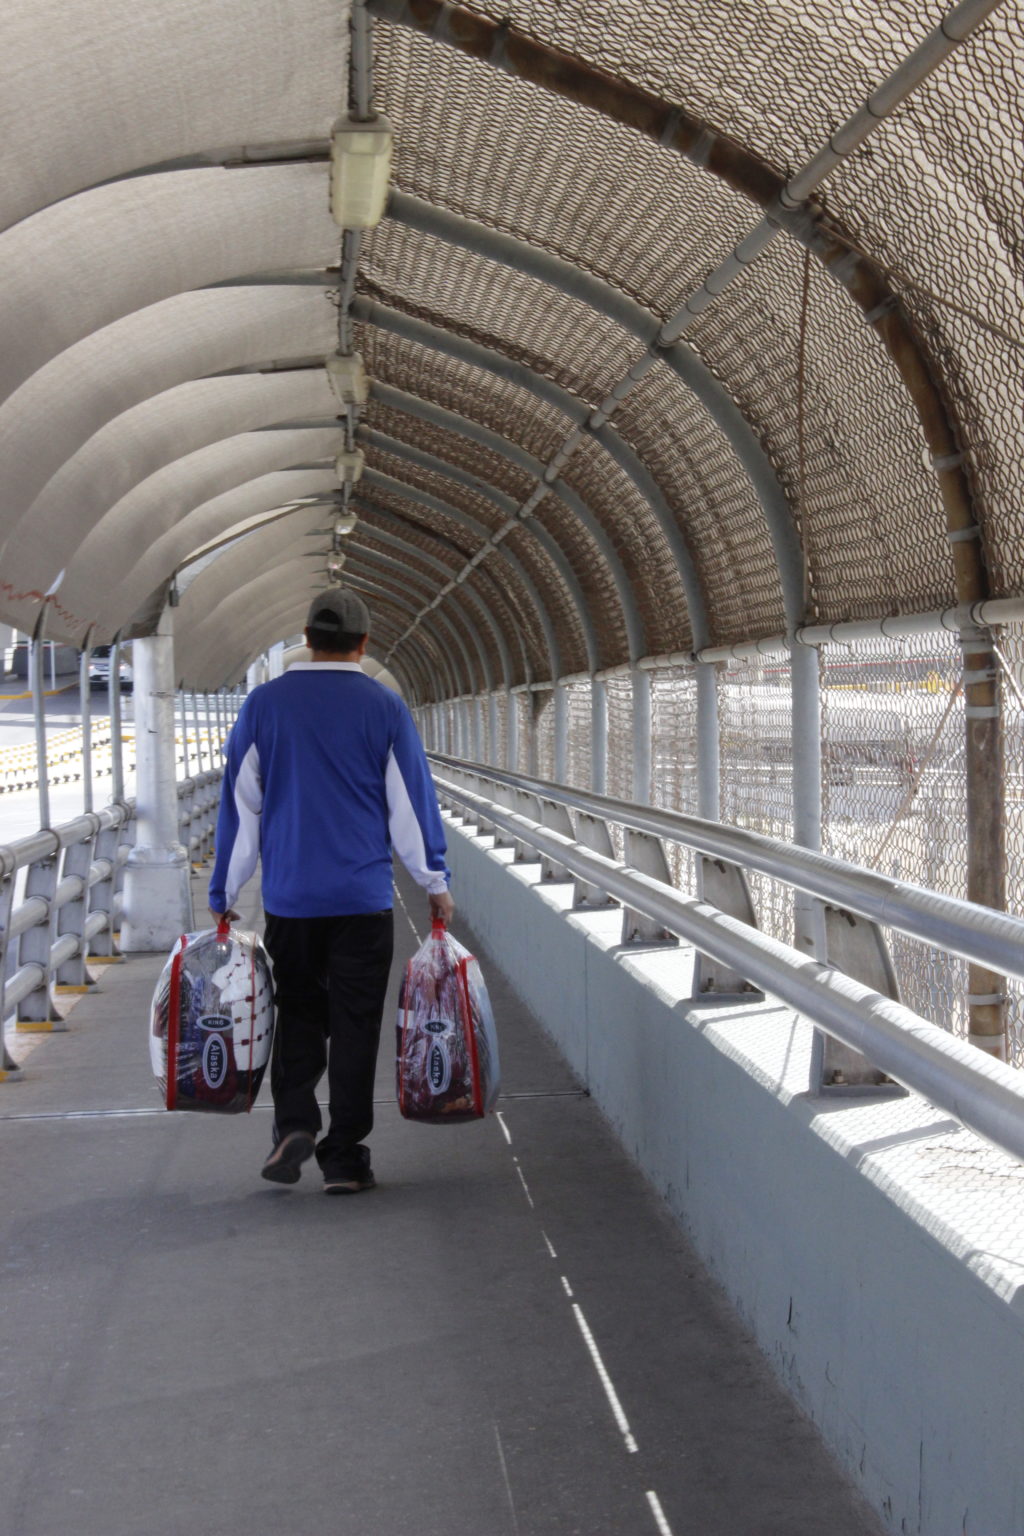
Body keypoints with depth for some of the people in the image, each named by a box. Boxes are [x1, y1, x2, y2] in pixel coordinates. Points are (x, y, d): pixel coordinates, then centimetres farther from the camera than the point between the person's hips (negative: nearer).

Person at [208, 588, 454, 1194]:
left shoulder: (264, 704, 2)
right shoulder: (385, 708, -3)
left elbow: (239, 805, 5)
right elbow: (412, 802, 0)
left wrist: (225, 894, 12)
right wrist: (436, 883, 11)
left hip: (289, 896, 2)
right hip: (363, 896, -1)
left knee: (298, 1012, 16)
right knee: (355, 1024, 5)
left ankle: (294, 1125, 0)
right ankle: (344, 1158, 7)